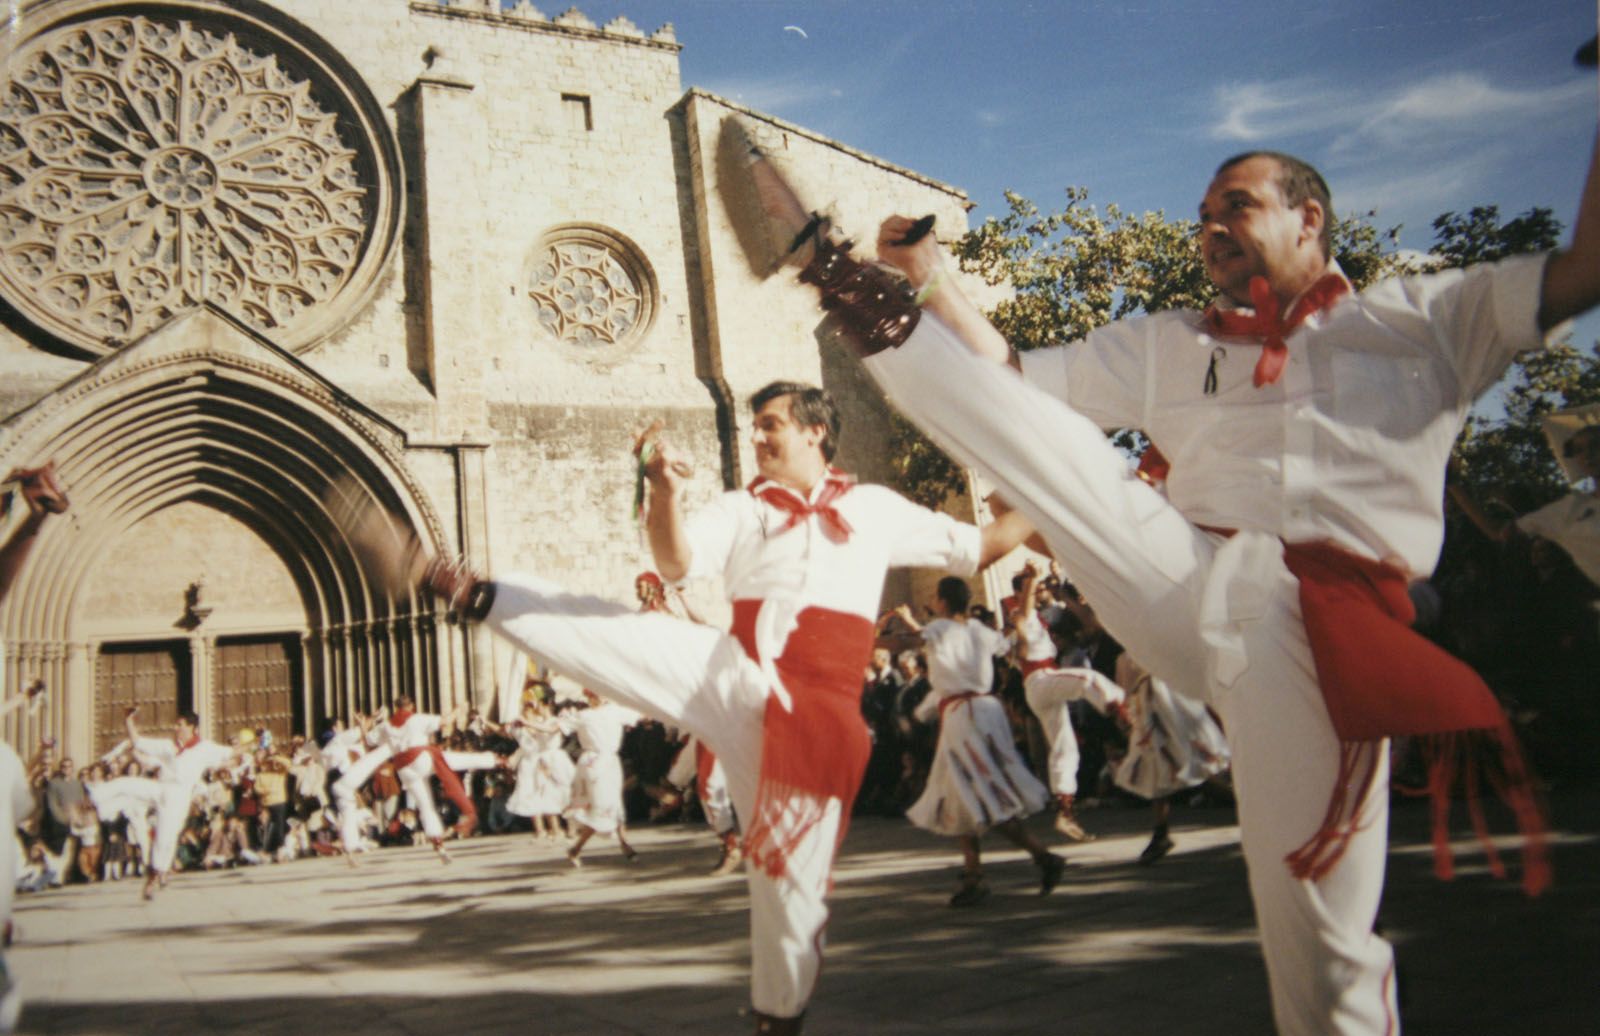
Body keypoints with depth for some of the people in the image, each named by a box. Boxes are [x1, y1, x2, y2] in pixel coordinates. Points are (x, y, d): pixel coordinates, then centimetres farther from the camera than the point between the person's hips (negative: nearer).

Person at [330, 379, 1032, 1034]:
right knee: (602, 629, -17)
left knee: (792, 878, 2)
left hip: (815, 710, 0)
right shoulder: (742, 507, 14)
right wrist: (664, 491, -22)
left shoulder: (876, 507, 15)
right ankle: (441, 579, -16)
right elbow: (676, 565, -4)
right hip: (731, 677, 1)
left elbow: (976, 548, 20)